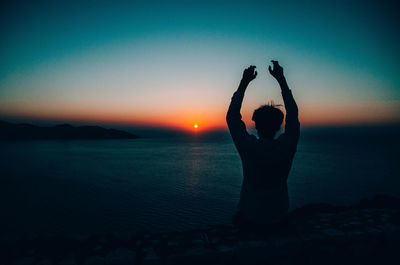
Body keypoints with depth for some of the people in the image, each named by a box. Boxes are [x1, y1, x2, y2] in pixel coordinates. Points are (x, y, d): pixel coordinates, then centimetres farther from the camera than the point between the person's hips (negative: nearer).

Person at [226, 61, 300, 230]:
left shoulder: (249, 147, -23)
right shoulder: (286, 147, -17)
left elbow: (232, 116, -10)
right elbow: (293, 114, -2)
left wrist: (244, 83, -7)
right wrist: (281, 80, 1)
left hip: (250, 220, -2)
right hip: (280, 218, 2)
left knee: (238, 217, 32)